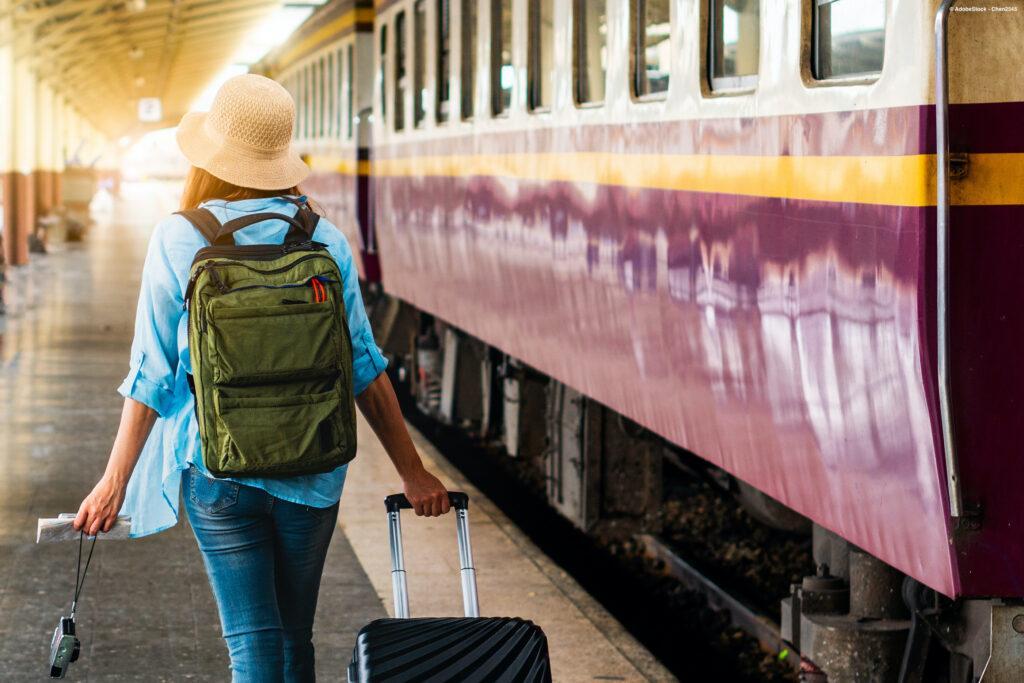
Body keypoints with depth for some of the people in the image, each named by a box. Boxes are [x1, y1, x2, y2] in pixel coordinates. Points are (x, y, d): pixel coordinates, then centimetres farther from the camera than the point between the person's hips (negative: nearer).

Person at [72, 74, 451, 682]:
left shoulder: (178, 240, -6)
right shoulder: (325, 241, -1)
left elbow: (152, 374, -4)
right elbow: (365, 367, 0)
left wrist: (115, 482, 4)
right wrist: (413, 472, 6)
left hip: (218, 468, -2)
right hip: (313, 472, 2)